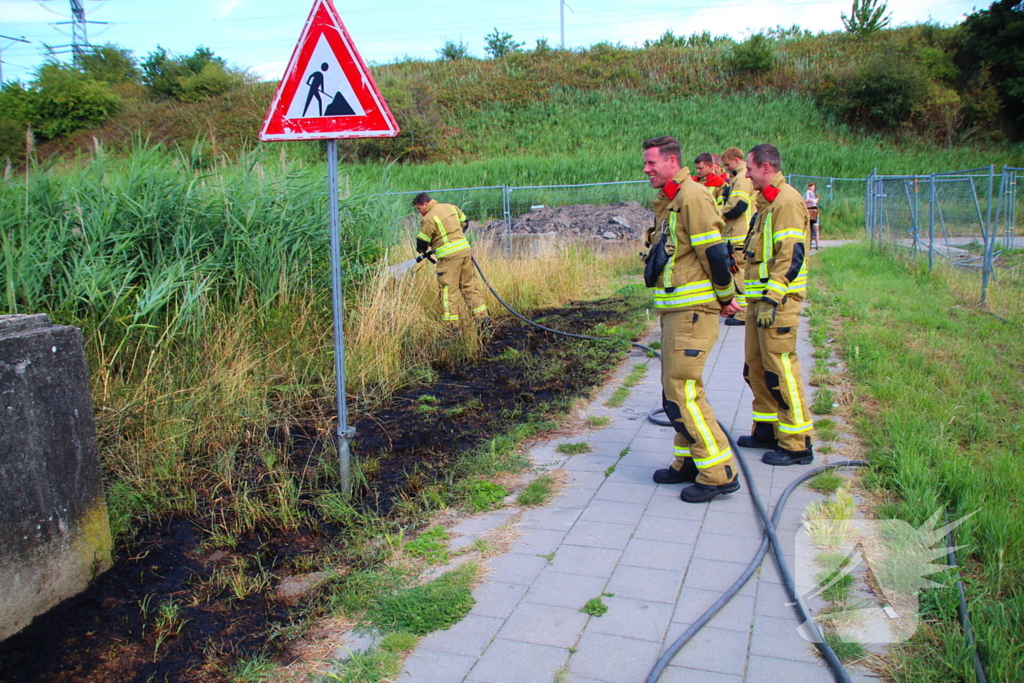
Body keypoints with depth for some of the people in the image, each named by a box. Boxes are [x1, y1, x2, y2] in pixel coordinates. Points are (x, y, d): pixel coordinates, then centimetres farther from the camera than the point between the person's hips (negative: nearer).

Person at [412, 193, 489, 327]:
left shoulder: (429, 219, -10)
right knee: (469, 286, 14)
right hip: (465, 249, 8)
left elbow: (422, 243, -4)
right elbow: (463, 223, 25)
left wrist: (423, 250, 19)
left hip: (449, 256, -7)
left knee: (447, 289, -1)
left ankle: (451, 324, -1)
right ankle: (482, 317, 14)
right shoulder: (451, 207, 13)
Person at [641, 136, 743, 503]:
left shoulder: (692, 197, -14)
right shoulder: (667, 202, 17)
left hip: (693, 311, -10)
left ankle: (720, 474, 0)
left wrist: (725, 298, -6)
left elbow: (715, 253, -17)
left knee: (683, 393, -9)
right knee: (675, 390, 15)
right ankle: (687, 463, 27)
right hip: (675, 311, 10)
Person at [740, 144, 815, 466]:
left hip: (776, 300, -10)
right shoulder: (767, 200, 18)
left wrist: (773, 298, -25)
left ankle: (797, 445, 2)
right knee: (756, 368, 15)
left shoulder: (786, 200, -13)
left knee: (781, 372, -6)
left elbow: (792, 255, -21)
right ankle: (768, 430, 27)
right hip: (759, 298, 10)